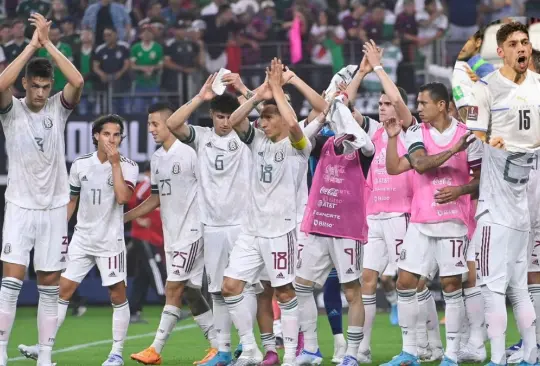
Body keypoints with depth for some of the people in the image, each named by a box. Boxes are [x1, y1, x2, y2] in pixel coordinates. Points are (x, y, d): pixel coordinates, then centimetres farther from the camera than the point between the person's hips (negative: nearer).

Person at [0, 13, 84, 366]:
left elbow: (77, 82, -17)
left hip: (54, 207, 2)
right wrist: (31, 46, -22)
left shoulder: (58, 108, 2)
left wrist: (48, 43, -17)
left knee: (50, 285, 3)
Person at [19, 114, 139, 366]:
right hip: (82, 239, 3)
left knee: (118, 295, -3)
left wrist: (115, 163, -20)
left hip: (110, 241, -3)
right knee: (63, 290, 0)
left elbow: (122, 197, -23)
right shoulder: (80, 165, 4)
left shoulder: (127, 166, -7)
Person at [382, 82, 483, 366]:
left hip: (453, 219, -3)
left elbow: (481, 179, 1)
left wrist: (460, 190, -15)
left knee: (451, 284, -2)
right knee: (405, 282, 1)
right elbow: (421, 164, -12)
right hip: (420, 221, 3)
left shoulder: (466, 135, -2)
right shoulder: (416, 133, 4)